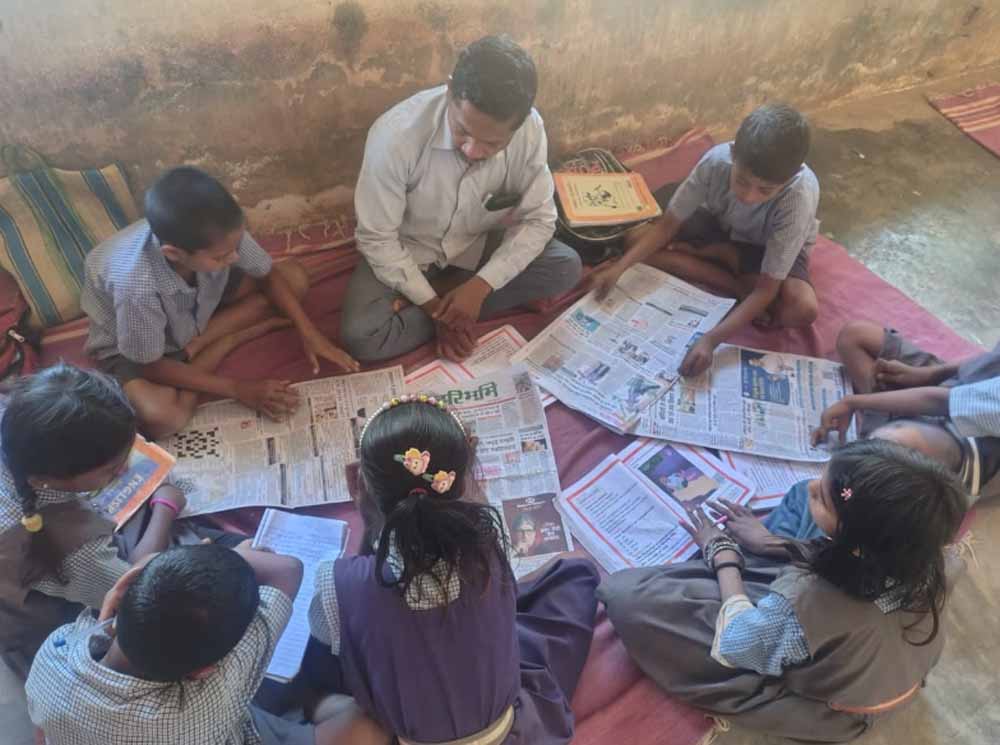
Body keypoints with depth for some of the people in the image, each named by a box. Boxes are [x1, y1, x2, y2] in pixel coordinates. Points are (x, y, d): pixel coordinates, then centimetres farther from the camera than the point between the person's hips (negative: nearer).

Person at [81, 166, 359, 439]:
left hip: (197, 307, 5)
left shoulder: (217, 234, -30)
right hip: (127, 346, -5)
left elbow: (268, 274, -10)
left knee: (294, 276, -11)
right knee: (161, 416, -35)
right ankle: (226, 342, -11)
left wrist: (308, 330, -20)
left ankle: (192, 348, -7)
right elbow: (150, 367, -26)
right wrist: (238, 389, -27)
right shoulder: (137, 286, -41)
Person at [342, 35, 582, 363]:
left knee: (566, 268, -18)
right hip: (405, 252, -3)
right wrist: (434, 306, -24)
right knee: (360, 338, -26)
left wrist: (480, 286, -26)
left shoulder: (531, 129, -23)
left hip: (478, 244, 3)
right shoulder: (396, 135, -31)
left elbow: (538, 219, -14)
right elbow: (377, 239, -21)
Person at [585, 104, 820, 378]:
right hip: (720, 226, 4)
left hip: (770, 247, -3)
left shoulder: (799, 196, -38)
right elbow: (668, 225, -23)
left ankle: (716, 254, -11)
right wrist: (619, 267, -37)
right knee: (635, 240, -20)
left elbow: (766, 289, -37)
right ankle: (742, 289, -16)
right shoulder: (717, 160, -33)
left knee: (802, 310, -35)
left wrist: (710, 340, -48)